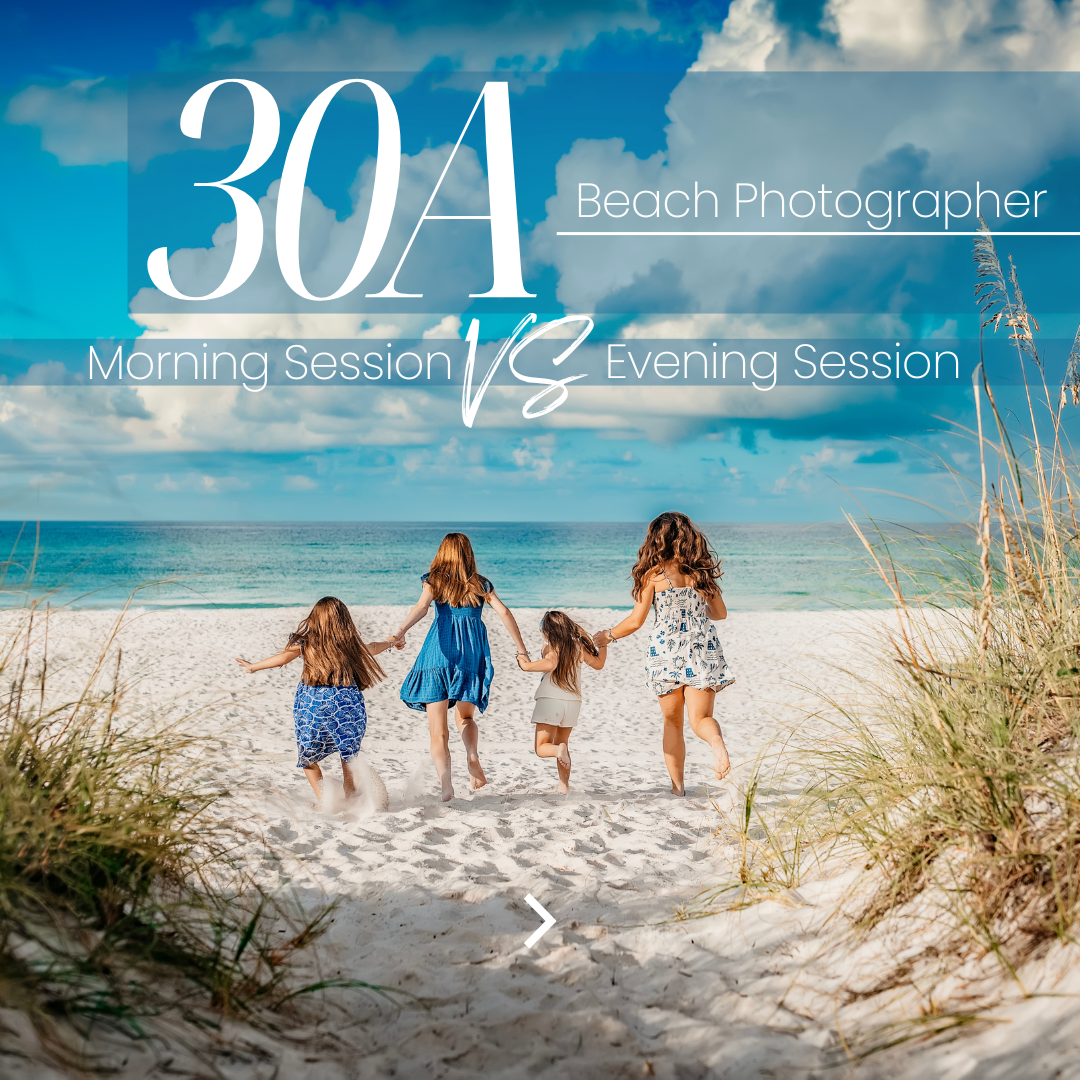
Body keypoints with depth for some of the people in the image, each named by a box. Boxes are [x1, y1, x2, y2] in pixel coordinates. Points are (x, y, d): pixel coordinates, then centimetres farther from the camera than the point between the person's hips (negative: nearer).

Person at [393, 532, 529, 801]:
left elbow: (421, 606, -12)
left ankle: (446, 786, -14)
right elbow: (504, 612, 1)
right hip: (472, 655, 2)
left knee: (438, 730, 2)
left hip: (439, 653, -2)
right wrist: (521, 650, 3)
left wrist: (400, 632, -26)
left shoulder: (433, 580, 6)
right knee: (465, 716, 22)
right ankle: (473, 757, -6)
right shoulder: (481, 585, 11)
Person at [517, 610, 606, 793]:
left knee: (541, 747, 4)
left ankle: (559, 750, -29)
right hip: (573, 702, 5)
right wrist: (603, 645, 34)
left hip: (550, 700, -5)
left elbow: (550, 663, -29)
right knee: (562, 743, 22)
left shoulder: (551, 645, -8)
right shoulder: (578, 645, 7)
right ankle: (564, 786, 15)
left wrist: (527, 665, -19)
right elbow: (598, 663, 20)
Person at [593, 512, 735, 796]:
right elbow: (720, 613, 16)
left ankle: (677, 786, 15)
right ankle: (717, 741, -35)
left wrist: (607, 636, 14)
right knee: (700, 718, 0)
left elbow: (636, 621, -3)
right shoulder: (702, 572, 6)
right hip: (702, 649, 2)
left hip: (667, 652, -2)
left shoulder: (654, 574, -4)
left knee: (672, 723, 14)